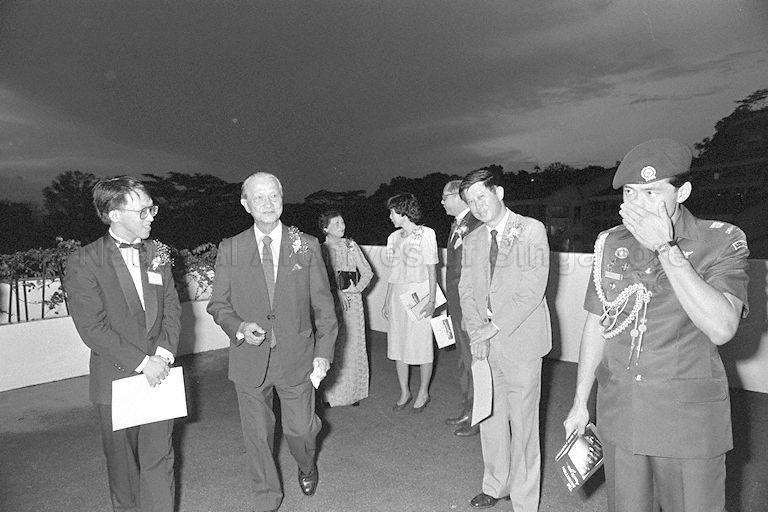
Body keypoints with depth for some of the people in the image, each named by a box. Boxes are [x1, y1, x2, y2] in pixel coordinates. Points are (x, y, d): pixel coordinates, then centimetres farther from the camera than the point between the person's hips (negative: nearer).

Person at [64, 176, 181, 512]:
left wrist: (164, 354, -10)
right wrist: (142, 362, -17)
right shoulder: (83, 263, -9)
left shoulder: (157, 254, 6)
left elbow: (172, 307, 5)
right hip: (115, 381, -3)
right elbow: (92, 328, -14)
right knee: (122, 465, 15)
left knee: (159, 461, 7)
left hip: (158, 376, 3)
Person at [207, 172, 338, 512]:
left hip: (296, 357, 0)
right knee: (257, 435, 12)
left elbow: (323, 304, 0)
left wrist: (324, 352, -6)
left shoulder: (306, 245, -2)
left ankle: (306, 465, 46)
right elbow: (218, 304, 5)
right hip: (250, 359, 1)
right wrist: (239, 327, -15)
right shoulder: (230, 250, -1)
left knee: (300, 428, 9)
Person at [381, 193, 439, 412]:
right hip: (396, 294, 6)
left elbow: (432, 270, -5)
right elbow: (393, 272, 14)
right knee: (398, 345, 8)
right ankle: (404, 392, 23)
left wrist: (432, 300, -11)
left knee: (422, 344, 2)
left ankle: (423, 393, 19)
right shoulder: (393, 237, 11)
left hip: (419, 293, -5)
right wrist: (387, 301, 12)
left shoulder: (426, 234, -5)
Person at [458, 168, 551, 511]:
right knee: (489, 418, 14)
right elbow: (466, 289, 8)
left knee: (522, 423, 3)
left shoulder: (532, 230, -5)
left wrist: (495, 326, -14)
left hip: (520, 340, -5)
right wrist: (476, 332, -7)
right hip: (484, 344, 5)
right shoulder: (472, 241, 12)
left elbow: (533, 288, -12)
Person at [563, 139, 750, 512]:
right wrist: (580, 403, 9)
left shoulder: (722, 242, -9)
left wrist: (666, 247, -25)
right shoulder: (610, 244, 1)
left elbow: (721, 329, -23)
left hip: (690, 424, -3)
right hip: (619, 417, 3)